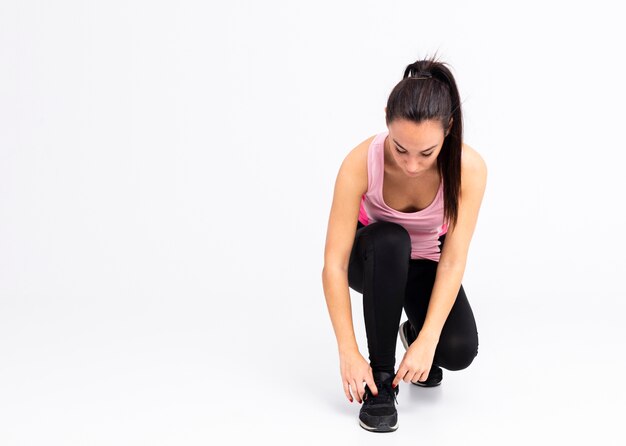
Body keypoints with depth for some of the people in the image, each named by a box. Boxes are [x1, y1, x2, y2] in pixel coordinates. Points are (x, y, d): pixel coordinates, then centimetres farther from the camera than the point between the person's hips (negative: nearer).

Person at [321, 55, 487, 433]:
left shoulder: (469, 167, -30)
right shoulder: (361, 163, -33)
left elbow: (453, 261, -30)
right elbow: (334, 263, -32)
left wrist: (426, 341, -39)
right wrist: (349, 352, -36)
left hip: (426, 261, 1)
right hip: (373, 256, -1)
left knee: (459, 350, -25)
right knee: (389, 240, -39)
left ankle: (414, 330, 12)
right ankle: (381, 376, -22)